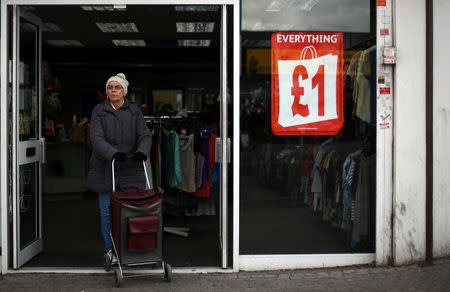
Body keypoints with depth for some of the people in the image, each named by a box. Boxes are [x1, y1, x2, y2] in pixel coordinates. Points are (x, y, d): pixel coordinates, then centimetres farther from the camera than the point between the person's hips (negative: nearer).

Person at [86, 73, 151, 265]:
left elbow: (145, 136, -2)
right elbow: (96, 138, -10)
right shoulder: (99, 111, 2)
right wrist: (113, 153, -27)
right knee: (107, 211, 2)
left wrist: (141, 151, -24)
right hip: (105, 170, -1)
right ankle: (110, 250, 15)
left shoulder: (134, 111, 6)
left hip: (129, 170, 1)